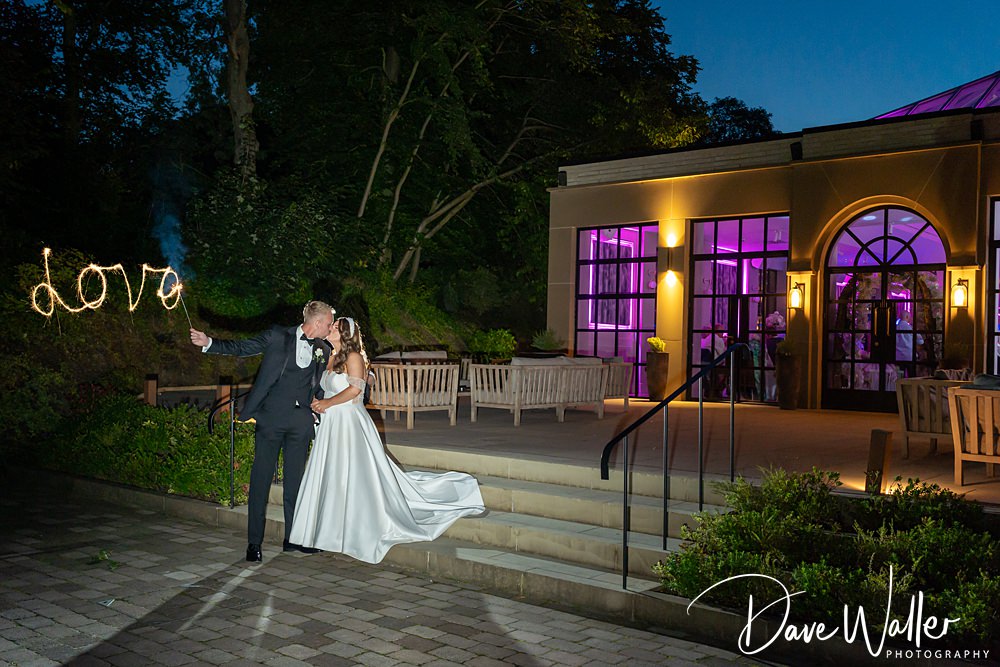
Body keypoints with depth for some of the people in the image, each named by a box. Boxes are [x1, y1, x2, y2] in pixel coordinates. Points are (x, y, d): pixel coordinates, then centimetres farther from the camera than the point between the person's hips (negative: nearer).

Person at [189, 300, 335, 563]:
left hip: (300, 422, 4)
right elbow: (241, 347, -1)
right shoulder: (278, 337, -1)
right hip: (271, 417, -4)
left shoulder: (323, 351, 11)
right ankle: (254, 542, 7)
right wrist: (208, 342, -12)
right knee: (261, 479, 0)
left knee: (295, 480, 10)